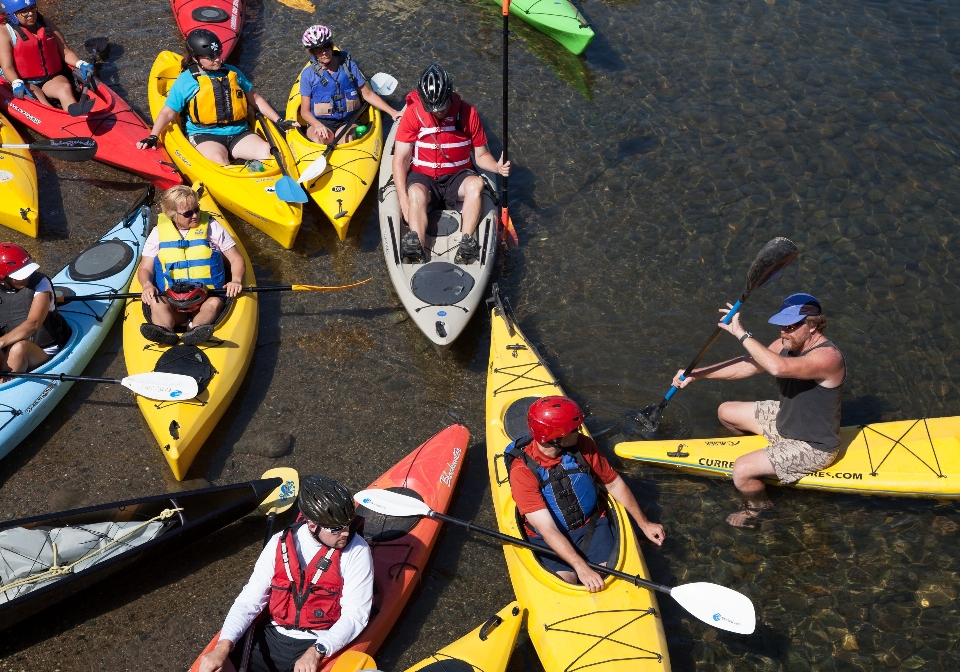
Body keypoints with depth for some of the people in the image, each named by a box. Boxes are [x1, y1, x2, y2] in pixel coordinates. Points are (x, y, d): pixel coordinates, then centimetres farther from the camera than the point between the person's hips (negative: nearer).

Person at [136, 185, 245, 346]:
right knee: (155, 302, -30)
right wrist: (147, 285, -13)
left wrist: (236, 280, -13)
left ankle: (195, 330, -64)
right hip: (170, 299, 2)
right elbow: (144, 269, 12)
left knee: (215, 303, -34)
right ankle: (165, 330, -59)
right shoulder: (159, 232, 12)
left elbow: (237, 260, 9)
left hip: (205, 298, -1)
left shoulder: (211, 227, 9)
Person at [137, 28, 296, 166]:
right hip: (205, 136, -4)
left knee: (269, 152, -25)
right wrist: (152, 137, -7)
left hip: (239, 133, 4)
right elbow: (167, 113, 7)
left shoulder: (232, 73, 14)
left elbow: (255, 99, 22)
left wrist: (279, 121, 14)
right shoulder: (186, 81, 4)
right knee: (218, 159, -39)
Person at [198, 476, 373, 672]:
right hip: (271, 637, 3)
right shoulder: (280, 544, -3)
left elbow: (355, 614, -12)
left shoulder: (356, 552, -12)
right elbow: (250, 599, -1)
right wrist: (223, 646, -15)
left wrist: (316, 652, -25)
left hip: (320, 645, -3)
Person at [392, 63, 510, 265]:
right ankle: (416, 253, -49)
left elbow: (480, 154, 4)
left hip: (457, 177, 1)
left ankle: (466, 246, -40)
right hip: (422, 176, -1)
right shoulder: (413, 113, -9)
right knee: (416, 193, -35)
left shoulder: (468, 113, -5)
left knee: (476, 183, -31)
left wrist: (497, 166, -20)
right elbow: (400, 159, -10)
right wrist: (403, 198, -22)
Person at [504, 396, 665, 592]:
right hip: (550, 538, -2)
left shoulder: (582, 445, -13)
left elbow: (614, 483, 3)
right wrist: (581, 567, -37)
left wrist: (644, 523, 3)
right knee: (567, 581, -22)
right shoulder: (522, 470, -25)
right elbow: (548, 530, -28)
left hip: (591, 524, 3)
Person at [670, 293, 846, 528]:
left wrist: (742, 334, -43)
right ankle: (760, 451, 39)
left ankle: (758, 504, 13)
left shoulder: (828, 357, -33)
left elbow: (778, 368, -50)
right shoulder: (786, 345, -7)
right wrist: (697, 373, -11)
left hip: (812, 448, -9)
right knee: (726, 412, 16)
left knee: (742, 470, -21)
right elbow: (745, 366, -3)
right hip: (784, 419, 9)